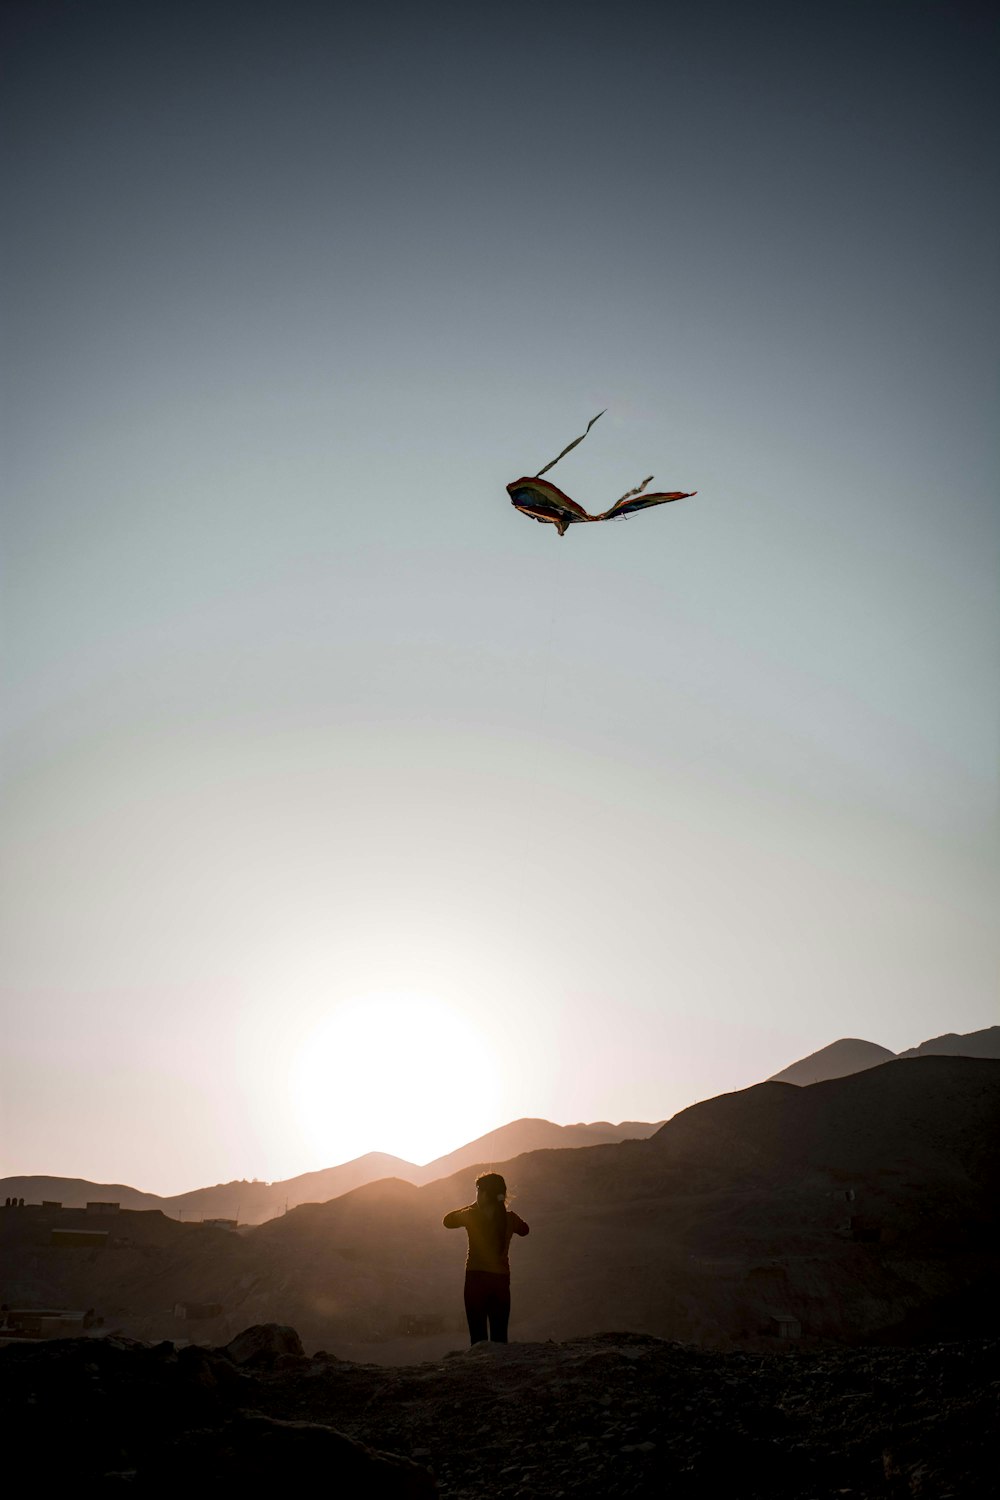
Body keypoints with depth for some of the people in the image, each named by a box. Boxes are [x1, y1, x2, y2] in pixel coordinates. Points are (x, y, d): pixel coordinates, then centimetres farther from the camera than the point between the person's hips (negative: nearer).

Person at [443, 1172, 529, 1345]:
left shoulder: (472, 1216, -9)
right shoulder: (509, 1218, 0)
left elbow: (448, 1220, 10)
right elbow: (524, 1229, 23)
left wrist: (473, 1206, 15)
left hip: (476, 1278, -3)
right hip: (501, 1279, 3)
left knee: (478, 1333, 1)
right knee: (500, 1335, 12)